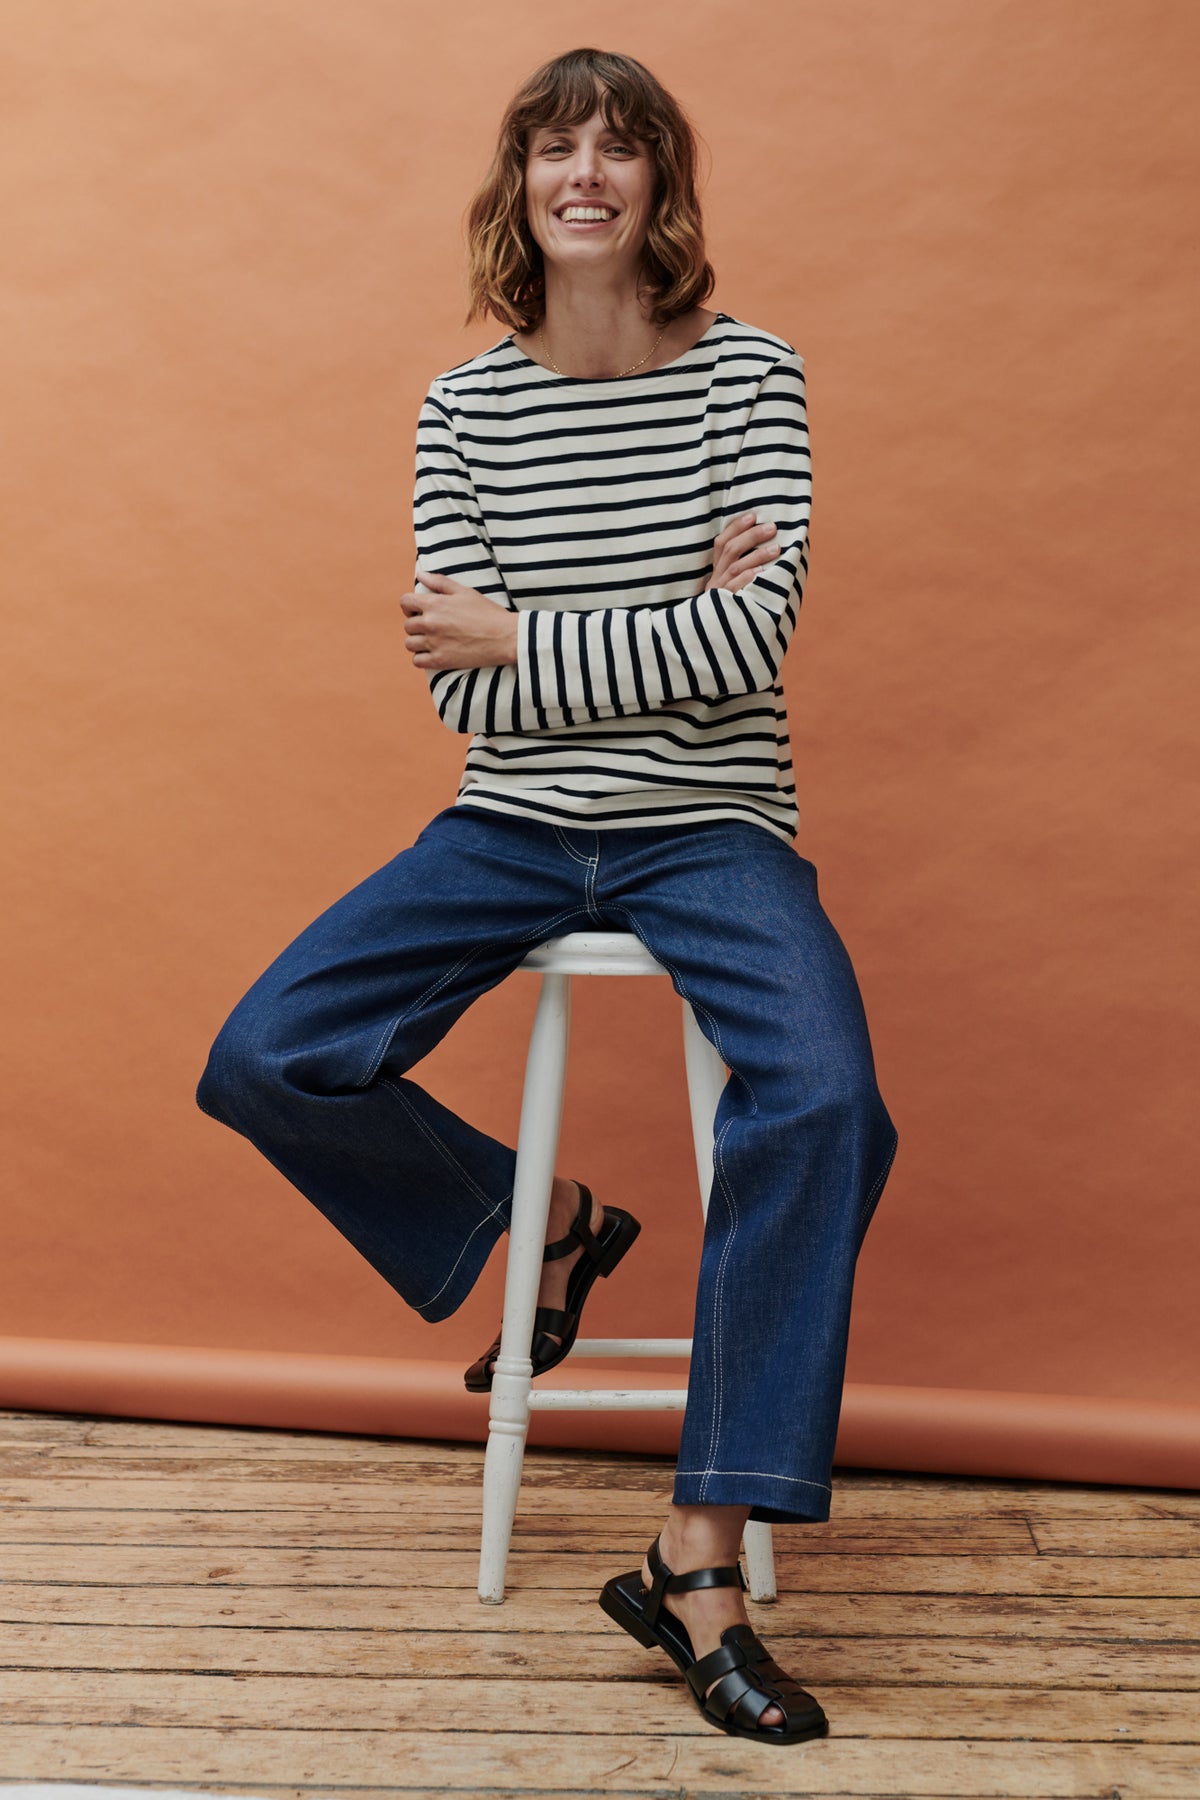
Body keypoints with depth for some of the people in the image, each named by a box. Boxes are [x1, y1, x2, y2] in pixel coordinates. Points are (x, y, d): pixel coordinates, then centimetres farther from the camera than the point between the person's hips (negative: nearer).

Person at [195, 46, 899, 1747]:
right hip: (515, 831, 3)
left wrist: (518, 635, -9)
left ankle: (701, 1556, -19)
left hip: (711, 834, -2)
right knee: (264, 1061, -12)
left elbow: (756, 636, -13)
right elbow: (463, 692, -3)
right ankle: (545, 1216, 13)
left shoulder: (747, 373, -1)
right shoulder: (465, 408, 4)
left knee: (824, 1096, -30)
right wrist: (670, 619, -11)